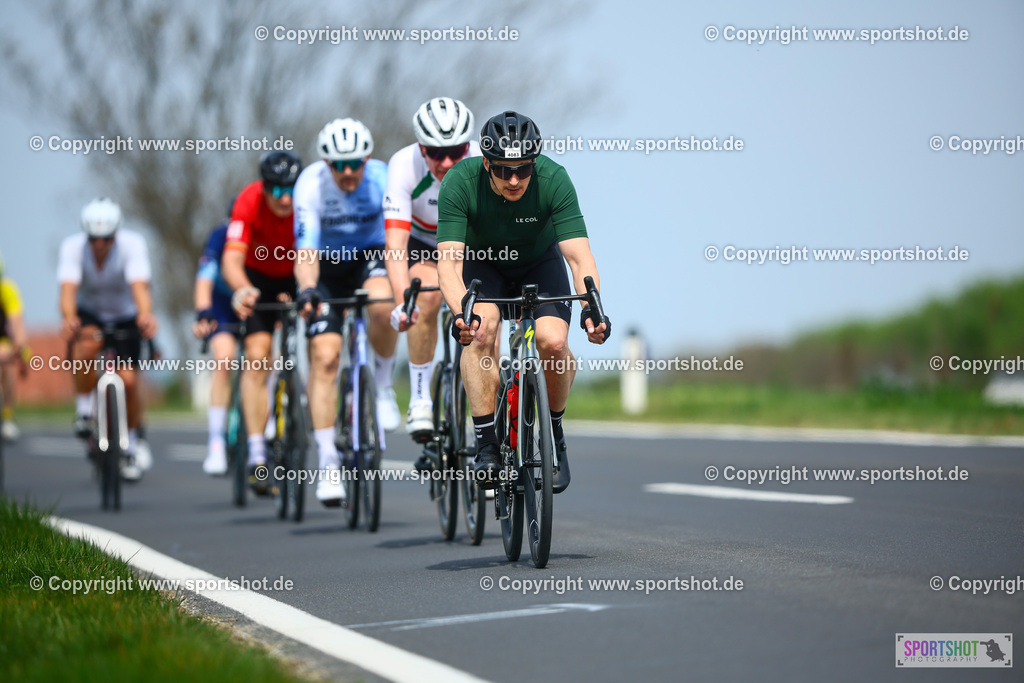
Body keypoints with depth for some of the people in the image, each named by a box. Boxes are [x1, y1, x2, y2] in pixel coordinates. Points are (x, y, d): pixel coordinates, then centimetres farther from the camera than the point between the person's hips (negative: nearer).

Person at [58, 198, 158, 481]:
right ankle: (84, 410, -11)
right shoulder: (72, 247, -25)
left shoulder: (132, 244, -27)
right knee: (87, 344, -34)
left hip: (125, 317, 0)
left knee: (128, 378, -15)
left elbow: (140, 286, -39)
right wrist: (69, 318, -58)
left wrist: (145, 315, -60)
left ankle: (133, 441, 11)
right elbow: (68, 289, -37)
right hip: (89, 314, 0)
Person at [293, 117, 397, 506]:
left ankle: (382, 385, -7)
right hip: (327, 268, 0)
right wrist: (307, 289, -51)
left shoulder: (383, 179, -22)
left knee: (382, 305, -35)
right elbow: (306, 250, -32)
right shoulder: (311, 185, -24)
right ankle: (328, 465, -8)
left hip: (370, 258, 0)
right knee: (324, 356, -14)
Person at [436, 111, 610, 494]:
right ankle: (487, 444, -25)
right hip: (482, 264, 0)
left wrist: (591, 308, -52)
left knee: (554, 342, -24)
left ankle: (554, 433, 2)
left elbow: (579, 255, -34)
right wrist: (460, 313, -55)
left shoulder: (553, 180, -30)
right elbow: (449, 261, -37)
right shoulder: (460, 182, -31)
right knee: (481, 329, -31)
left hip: (539, 264, 0)